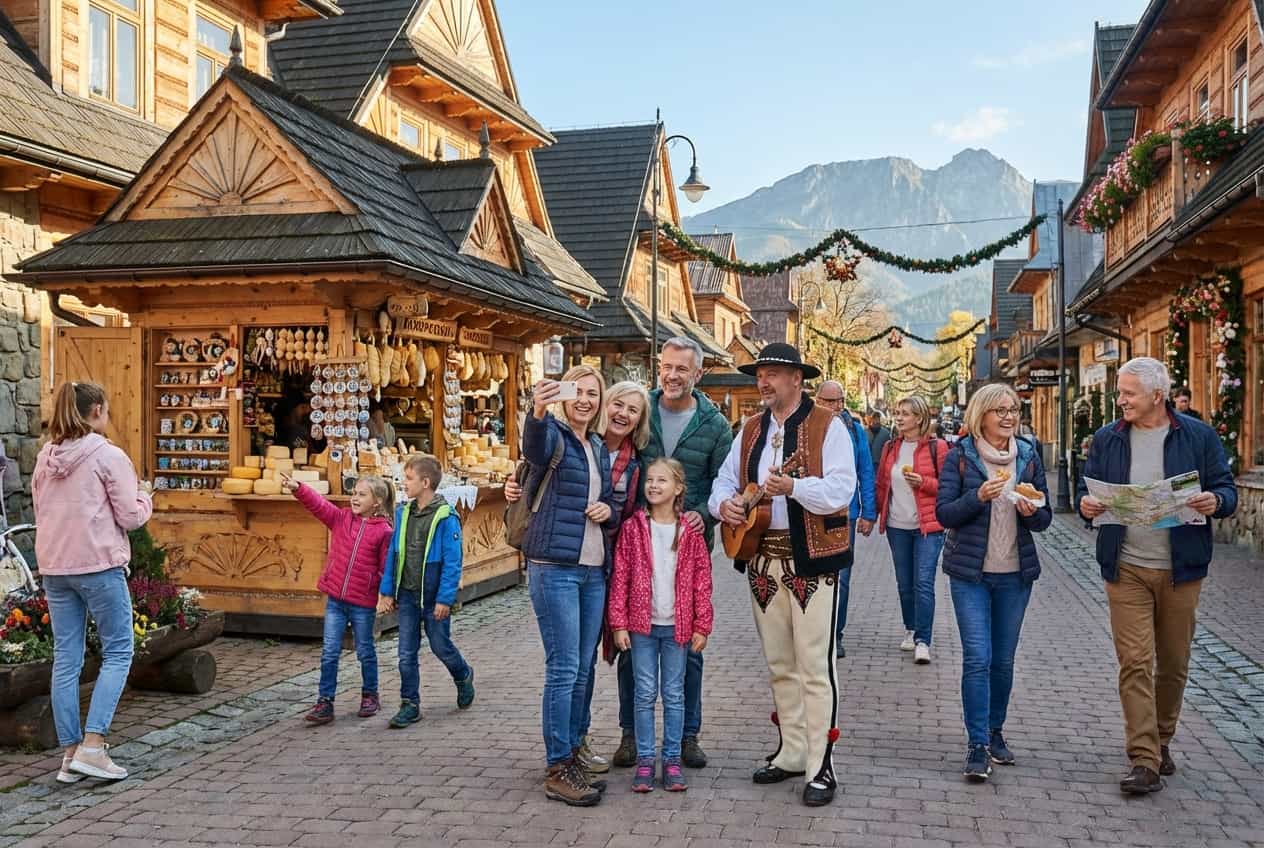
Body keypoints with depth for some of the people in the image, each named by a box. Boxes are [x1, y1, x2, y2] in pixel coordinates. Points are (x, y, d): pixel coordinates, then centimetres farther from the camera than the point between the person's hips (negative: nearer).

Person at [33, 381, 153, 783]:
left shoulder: (45, 458, 10)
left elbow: (41, 512, 19)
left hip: (53, 566, 6)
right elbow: (130, 516, -8)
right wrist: (145, 496, 11)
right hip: (99, 564, -6)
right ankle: (92, 746, -4)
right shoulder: (108, 456, -9)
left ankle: (70, 753, 14)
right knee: (118, 652, 4)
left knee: (66, 658, 9)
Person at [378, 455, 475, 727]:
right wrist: (387, 591, 6)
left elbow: (452, 562, -15)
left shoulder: (446, 517, -15)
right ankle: (410, 705, 16)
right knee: (406, 653, 6)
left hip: (434, 598, -5)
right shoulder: (404, 513, 4)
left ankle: (463, 676, 38)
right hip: (407, 595, 5)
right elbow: (393, 554, 9)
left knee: (441, 646, 10)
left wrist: (445, 599, -17)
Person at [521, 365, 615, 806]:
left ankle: (571, 756, 22)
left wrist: (609, 510, 1)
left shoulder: (600, 449, 16)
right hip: (554, 567, -7)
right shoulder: (553, 434, -6)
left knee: (582, 671, 12)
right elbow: (534, 448, -31)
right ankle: (557, 770, 1)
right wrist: (537, 414, -53)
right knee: (563, 669, -6)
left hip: (594, 569, 7)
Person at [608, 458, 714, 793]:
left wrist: (702, 626, -1)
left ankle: (672, 759, 18)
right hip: (642, 624, 0)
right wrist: (619, 624, -4)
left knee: (674, 695, 8)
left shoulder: (690, 532, -1)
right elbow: (620, 578, -1)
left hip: (677, 626, 0)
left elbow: (702, 581, 1)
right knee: (645, 694, 6)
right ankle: (644, 760, 15)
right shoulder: (633, 528, -2)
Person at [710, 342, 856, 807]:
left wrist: (792, 486, -30)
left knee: (814, 666, -3)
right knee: (779, 664, 14)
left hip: (811, 559, -6)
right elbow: (725, 479, 16)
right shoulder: (751, 430, 14)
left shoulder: (826, 426, -5)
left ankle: (820, 766, 5)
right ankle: (792, 753, 27)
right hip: (763, 559, 6)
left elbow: (841, 490, -15)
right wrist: (724, 503, -6)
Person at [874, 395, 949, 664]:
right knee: (904, 583, 12)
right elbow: (881, 485, 15)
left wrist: (923, 482, -17)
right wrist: (878, 513, 10)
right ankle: (910, 630, 28)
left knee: (924, 583, -9)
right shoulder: (891, 448, 9)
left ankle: (923, 641, -7)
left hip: (928, 525, -5)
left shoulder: (936, 447, -5)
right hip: (897, 526, 5)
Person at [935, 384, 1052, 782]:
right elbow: (943, 513, -6)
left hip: (1016, 573, 3)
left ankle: (995, 732, 26)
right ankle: (977, 745, -3)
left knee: (1003, 660, 10)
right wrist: (979, 497, -22)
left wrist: (1031, 512, -13)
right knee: (977, 658, -8)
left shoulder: (1028, 455, 6)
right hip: (971, 572, -3)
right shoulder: (960, 455, -3)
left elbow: (1045, 517, 9)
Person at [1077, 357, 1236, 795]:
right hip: (1126, 569, 0)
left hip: (1180, 569, 0)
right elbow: (1086, 489, 11)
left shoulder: (1199, 436, 1)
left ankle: (1161, 740, 32)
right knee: (1135, 663, -6)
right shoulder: (1106, 439, 6)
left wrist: (1215, 501, -20)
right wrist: (1085, 504, -13)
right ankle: (1145, 762, -5)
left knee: (1173, 663, 12)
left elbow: (1227, 489, 3)